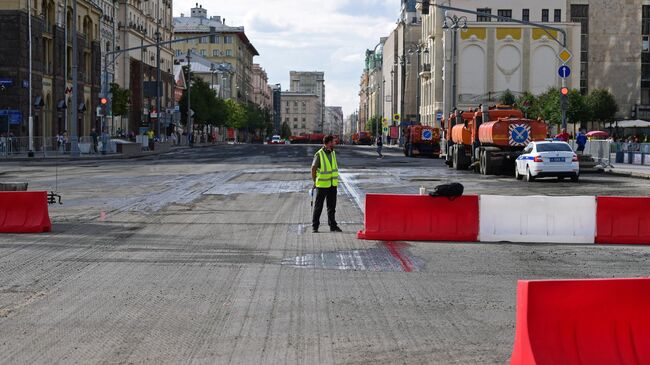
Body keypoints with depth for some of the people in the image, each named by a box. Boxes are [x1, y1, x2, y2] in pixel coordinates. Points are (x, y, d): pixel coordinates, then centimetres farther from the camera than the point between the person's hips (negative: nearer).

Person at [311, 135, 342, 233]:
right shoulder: (319, 155, -13)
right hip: (322, 185, -6)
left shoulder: (333, 153, 7)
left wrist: (335, 180, 12)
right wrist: (314, 182, -3)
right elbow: (313, 168, -7)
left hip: (332, 185, 6)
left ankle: (333, 225, 17)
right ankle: (315, 226, 9)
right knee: (318, 206, 2)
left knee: (332, 206, 10)